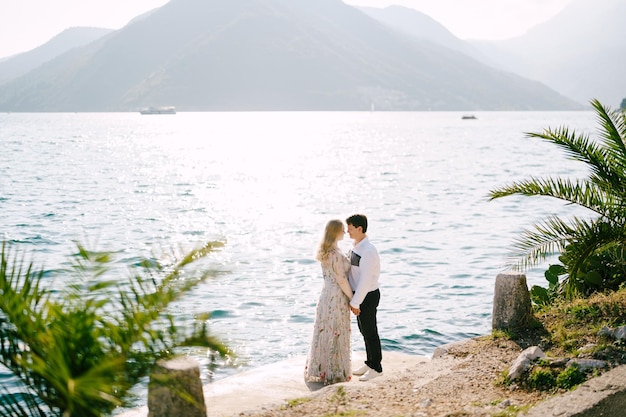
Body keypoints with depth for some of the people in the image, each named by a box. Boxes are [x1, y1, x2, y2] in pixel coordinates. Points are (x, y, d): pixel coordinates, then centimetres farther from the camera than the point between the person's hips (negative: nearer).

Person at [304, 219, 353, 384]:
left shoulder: (324, 251, 7)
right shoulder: (336, 254, -21)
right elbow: (342, 280, -19)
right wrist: (352, 299, -11)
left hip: (326, 294, 9)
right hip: (337, 296, -9)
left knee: (324, 331, 15)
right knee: (336, 333, 1)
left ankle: (319, 369, 23)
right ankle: (334, 372, 8)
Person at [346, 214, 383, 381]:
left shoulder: (368, 251, -25)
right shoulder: (356, 247, 4)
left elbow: (365, 280, -26)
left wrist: (355, 302, -21)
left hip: (367, 296, -9)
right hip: (359, 294, 9)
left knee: (370, 332, 4)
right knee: (364, 330, 20)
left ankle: (376, 368, 19)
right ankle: (369, 363, 35)